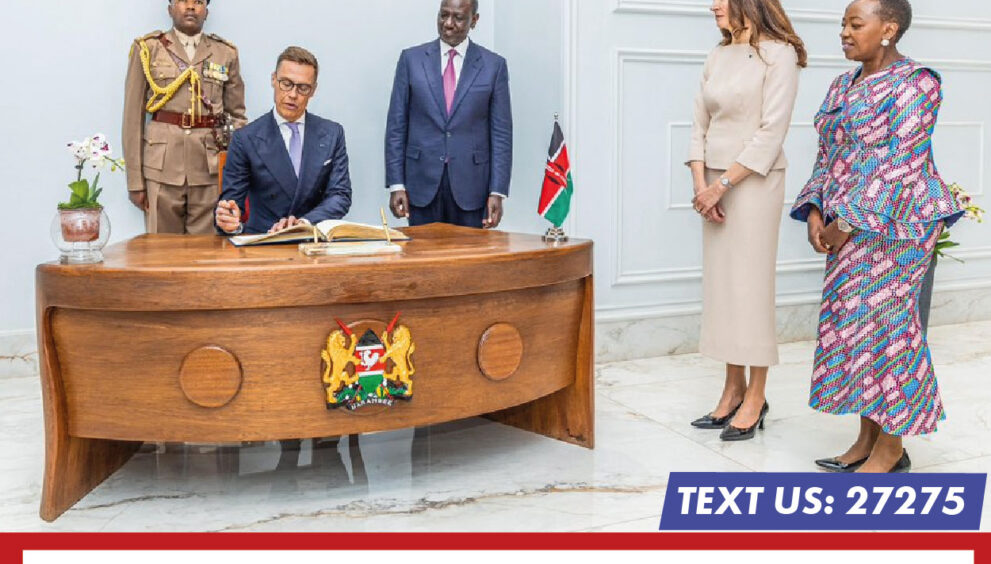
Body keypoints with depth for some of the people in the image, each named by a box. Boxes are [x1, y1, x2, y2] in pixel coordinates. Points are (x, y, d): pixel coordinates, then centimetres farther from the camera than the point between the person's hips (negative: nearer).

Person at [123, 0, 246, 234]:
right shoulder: (148, 49, 7)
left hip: (211, 166, 1)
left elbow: (237, 115, 14)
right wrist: (135, 180, -1)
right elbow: (133, 117, 5)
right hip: (162, 164, -1)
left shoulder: (226, 53, 11)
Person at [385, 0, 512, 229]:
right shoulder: (411, 59, 5)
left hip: (471, 183, 0)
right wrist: (396, 184, -2)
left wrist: (497, 192, -6)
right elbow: (396, 126, 4)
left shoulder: (494, 65, 3)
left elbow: (501, 133, 1)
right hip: (422, 181, 1)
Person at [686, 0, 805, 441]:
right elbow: (700, 127, 10)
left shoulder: (778, 53, -8)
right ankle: (733, 389, 16)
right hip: (715, 184, 6)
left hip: (753, 182, -6)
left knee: (751, 286, -3)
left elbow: (771, 132, -14)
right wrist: (701, 184, -3)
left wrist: (722, 184, -15)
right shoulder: (717, 57, 11)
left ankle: (755, 398, 6)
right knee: (720, 286, 7)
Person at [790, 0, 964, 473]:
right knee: (853, 324, 9)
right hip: (848, 225, 8)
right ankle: (866, 441, 19)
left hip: (890, 223, -8)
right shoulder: (843, 86, 13)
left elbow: (901, 162, -17)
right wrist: (815, 212, -1)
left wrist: (848, 221, -19)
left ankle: (891, 449, 9)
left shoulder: (914, 83, -11)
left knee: (884, 325, -4)